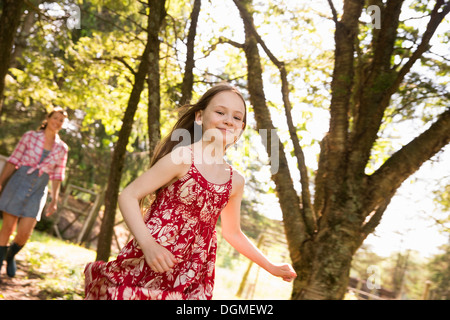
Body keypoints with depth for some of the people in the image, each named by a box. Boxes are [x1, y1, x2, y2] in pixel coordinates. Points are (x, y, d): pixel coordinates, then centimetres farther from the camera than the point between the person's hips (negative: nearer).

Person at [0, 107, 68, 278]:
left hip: (38, 191, 2)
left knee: (25, 233, -5)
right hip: (18, 183, -1)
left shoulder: (62, 148, 6)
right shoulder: (30, 136, 0)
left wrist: (54, 200, 6)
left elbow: (57, 176, 9)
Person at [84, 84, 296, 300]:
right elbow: (128, 196, -12)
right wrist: (148, 244, -26)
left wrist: (270, 267, 24)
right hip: (148, 267, -5)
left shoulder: (235, 181, 7)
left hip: (190, 279, 5)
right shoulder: (182, 158, -11)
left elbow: (232, 232, 21)